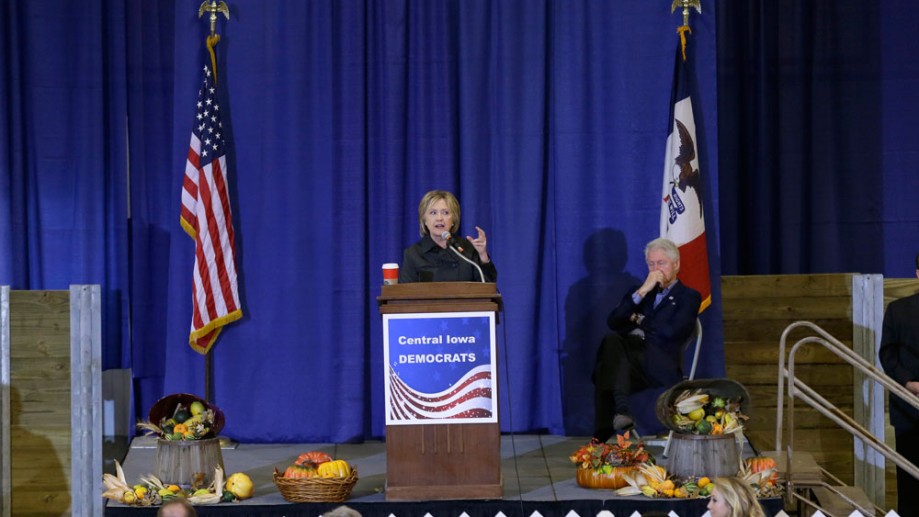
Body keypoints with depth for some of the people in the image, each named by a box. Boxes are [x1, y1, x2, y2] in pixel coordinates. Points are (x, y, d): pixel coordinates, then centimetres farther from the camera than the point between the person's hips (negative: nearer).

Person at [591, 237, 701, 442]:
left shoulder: (689, 296, 16)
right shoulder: (638, 292, 29)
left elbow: (671, 331, -4)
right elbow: (613, 322, 10)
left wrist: (639, 320, 8)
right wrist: (642, 292, 4)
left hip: (660, 365, -4)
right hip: (626, 360, 4)